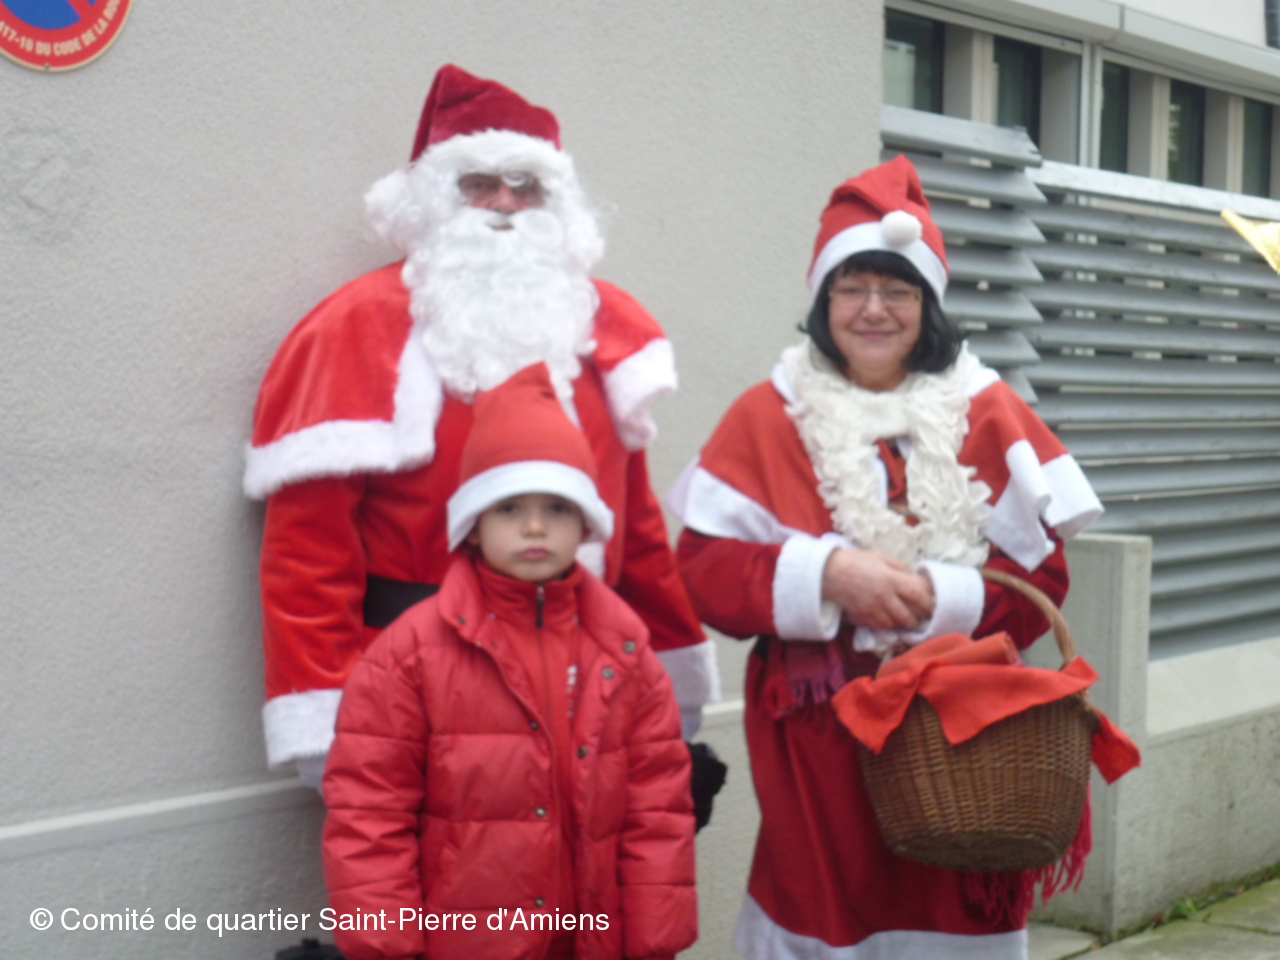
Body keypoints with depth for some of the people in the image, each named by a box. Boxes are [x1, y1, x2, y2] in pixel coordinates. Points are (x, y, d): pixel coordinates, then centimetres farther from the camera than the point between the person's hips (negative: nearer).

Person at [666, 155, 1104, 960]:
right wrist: (823, 573, -17)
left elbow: (1043, 575, 0)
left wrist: (943, 600, -16)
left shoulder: (988, 414, 3)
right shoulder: (768, 418, 1)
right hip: (819, 741, -1)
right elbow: (704, 569, -3)